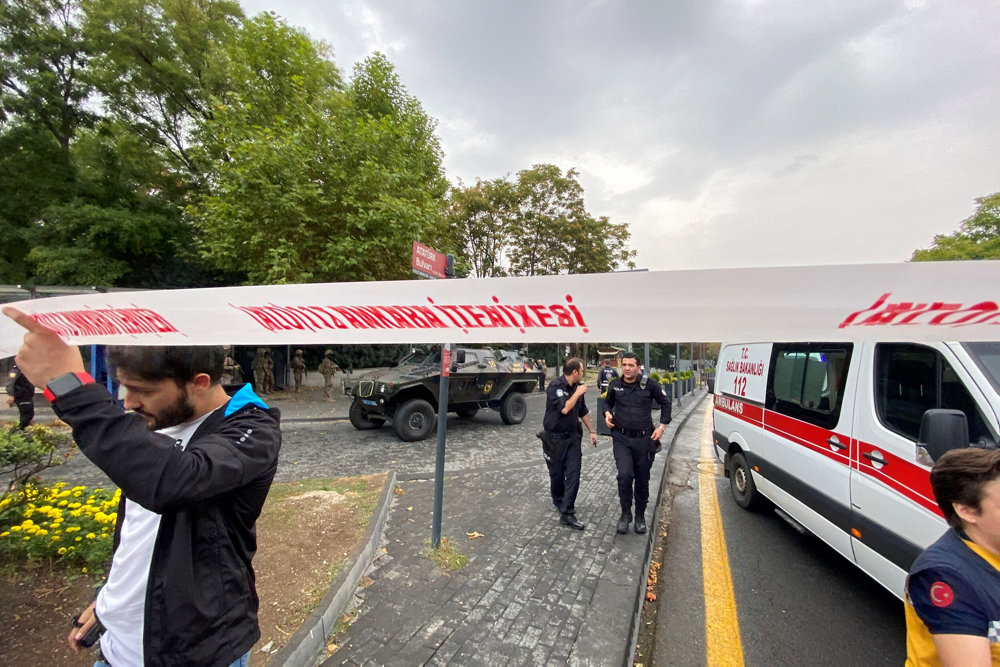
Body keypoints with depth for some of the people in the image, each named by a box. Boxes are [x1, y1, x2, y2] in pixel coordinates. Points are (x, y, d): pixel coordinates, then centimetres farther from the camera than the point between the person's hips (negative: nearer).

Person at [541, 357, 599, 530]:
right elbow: (564, 408, -29)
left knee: (573, 475, -2)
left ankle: (567, 513, 5)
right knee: (557, 474, 10)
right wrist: (577, 393, -18)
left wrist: (592, 431, 20)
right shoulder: (555, 386, -17)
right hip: (554, 438, -5)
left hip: (573, 437, 5)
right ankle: (558, 501, 37)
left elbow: (583, 411, 17)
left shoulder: (577, 387, 4)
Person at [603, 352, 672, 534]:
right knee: (625, 475, -15)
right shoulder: (615, 385, -1)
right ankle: (625, 513, 8)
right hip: (621, 439, 0)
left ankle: (640, 516, 31)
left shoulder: (649, 385, -6)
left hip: (644, 439, 0)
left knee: (642, 480, 11)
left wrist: (662, 426, -1)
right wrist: (607, 413, -4)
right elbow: (607, 402, 17)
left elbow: (665, 403, 7)